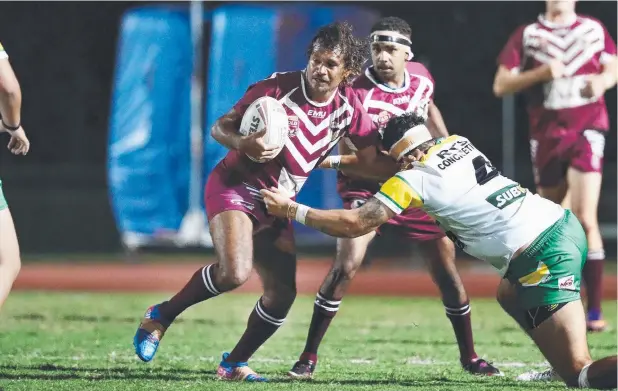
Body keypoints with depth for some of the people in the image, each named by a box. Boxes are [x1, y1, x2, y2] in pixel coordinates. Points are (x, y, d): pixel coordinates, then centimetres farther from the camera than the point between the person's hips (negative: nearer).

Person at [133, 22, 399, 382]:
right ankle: (161, 316, -7)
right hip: (235, 187, -6)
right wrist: (243, 144, -33)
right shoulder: (278, 88, -17)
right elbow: (220, 127, -11)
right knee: (235, 272, -29)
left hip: (276, 205, 6)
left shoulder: (349, 107, -4)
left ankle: (234, 364, 19)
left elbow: (375, 162, -3)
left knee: (282, 294, -1)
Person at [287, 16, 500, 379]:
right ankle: (308, 357, -12)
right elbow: (353, 158, -21)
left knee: (447, 266, 7)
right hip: (368, 187, -5)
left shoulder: (422, 78, -4)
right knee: (347, 264, -21)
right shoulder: (358, 93, -21)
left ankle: (470, 357, 23)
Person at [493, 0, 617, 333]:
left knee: (585, 219, -15)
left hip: (586, 132, -1)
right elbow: (500, 85, -2)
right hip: (547, 137, 1)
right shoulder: (527, 36, 2)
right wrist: (541, 72, -16)